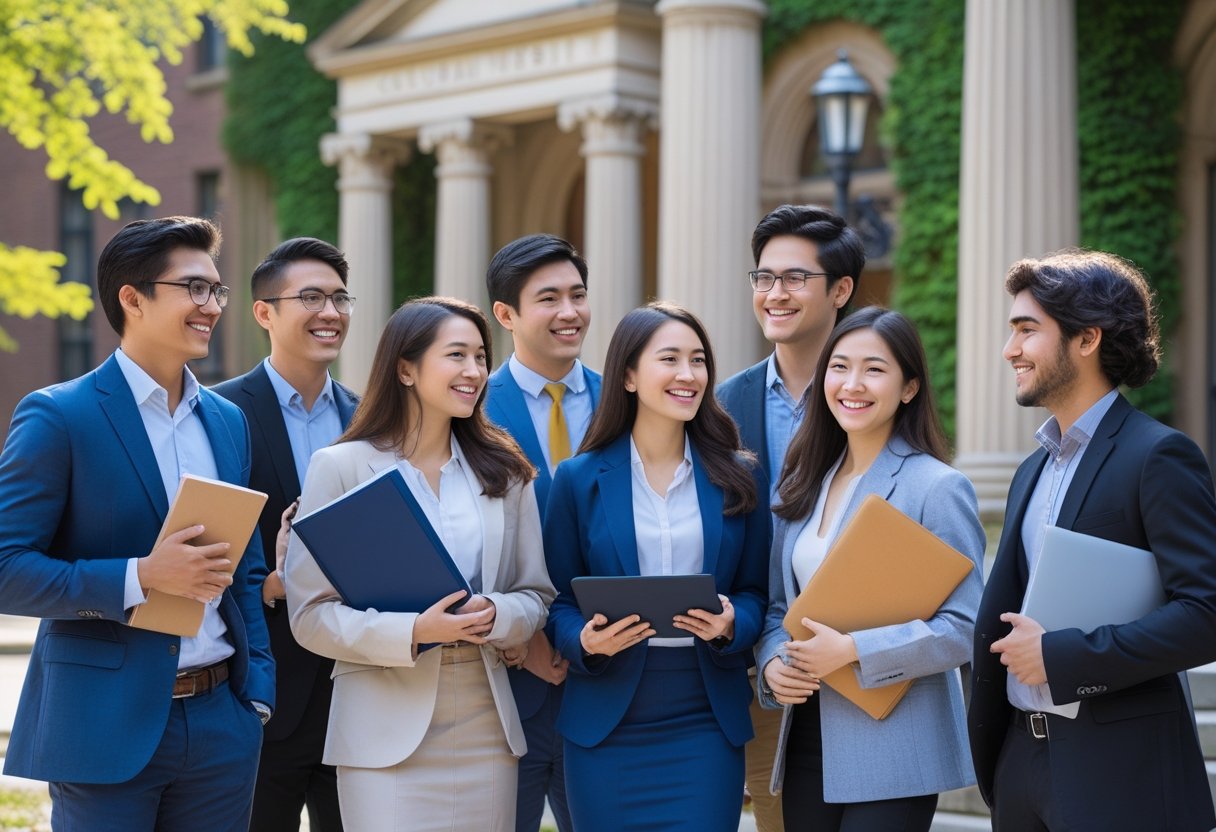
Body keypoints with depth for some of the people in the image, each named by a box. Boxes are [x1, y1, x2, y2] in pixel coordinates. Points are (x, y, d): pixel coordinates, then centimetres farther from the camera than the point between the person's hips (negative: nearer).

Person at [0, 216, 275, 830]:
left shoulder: (228, 422, 12)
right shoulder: (58, 417, -7)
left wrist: (258, 693, 8)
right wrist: (141, 576, -20)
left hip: (221, 723, 5)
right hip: (107, 728, -5)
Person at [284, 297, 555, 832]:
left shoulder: (503, 471, 10)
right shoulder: (340, 467, -2)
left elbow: (536, 596, 11)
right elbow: (310, 613, -6)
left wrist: (495, 616, -12)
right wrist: (411, 632, -20)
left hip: (485, 724, 4)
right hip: (386, 730, -4)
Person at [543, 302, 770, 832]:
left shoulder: (739, 480, 6)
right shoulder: (580, 479, 2)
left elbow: (755, 592, 8)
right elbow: (557, 598, 5)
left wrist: (730, 624, -14)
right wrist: (585, 640, -16)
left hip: (708, 723, 1)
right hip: (606, 725, 0)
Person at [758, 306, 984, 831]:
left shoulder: (937, 488, -9)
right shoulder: (803, 486, 11)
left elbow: (964, 626, -15)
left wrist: (852, 651, -20)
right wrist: (773, 663, -4)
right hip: (808, 743, 6)